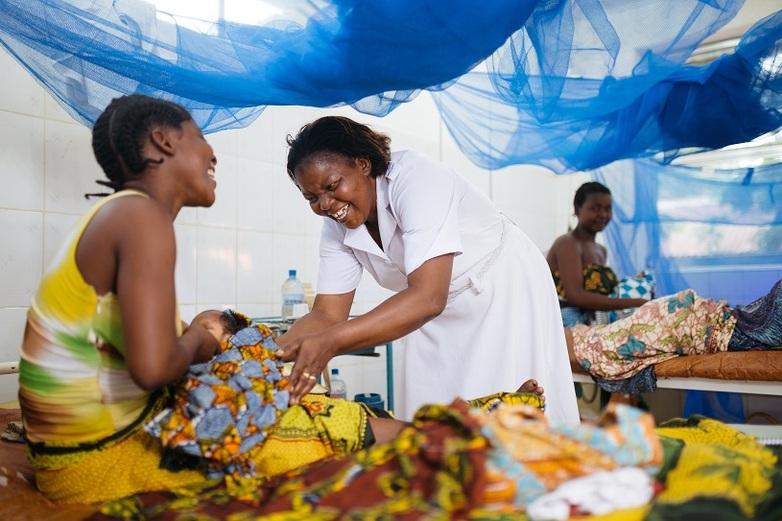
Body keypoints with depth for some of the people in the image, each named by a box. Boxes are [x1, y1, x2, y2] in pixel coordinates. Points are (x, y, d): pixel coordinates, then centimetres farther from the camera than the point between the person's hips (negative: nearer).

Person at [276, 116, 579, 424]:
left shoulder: (415, 179, -29)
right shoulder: (336, 229, -9)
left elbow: (429, 297, -39)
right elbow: (327, 314, -9)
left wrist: (331, 341, -48)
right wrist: (272, 353, -27)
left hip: (504, 295, -5)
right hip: (441, 318, 6)